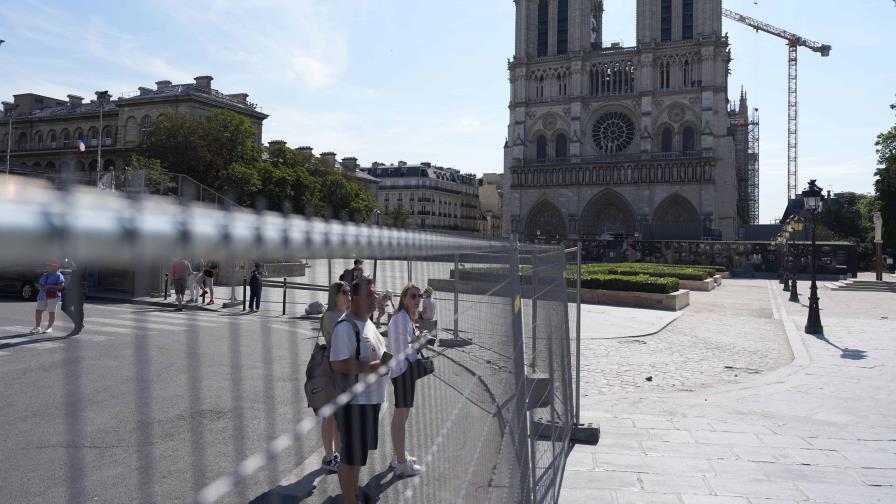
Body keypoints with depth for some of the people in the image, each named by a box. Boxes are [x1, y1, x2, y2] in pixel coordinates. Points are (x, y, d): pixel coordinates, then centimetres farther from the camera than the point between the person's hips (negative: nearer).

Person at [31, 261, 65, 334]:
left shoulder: (58, 275, -2)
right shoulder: (44, 275, 18)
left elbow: (61, 285, -14)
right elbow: (38, 284, 23)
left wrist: (50, 286, -18)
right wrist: (40, 287, -1)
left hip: (53, 296, -7)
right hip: (43, 295, 7)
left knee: (51, 312, -4)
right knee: (38, 311, 3)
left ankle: (49, 328, 8)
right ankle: (37, 327, 11)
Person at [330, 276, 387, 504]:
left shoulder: (368, 322, 12)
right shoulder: (345, 326, -19)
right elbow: (338, 363, -25)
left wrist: (383, 361, 6)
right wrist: (370, 367, -27)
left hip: (370, 399, 10)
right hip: (354, 401, -10)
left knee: (359, 452, 22)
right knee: (351, 455, 3)